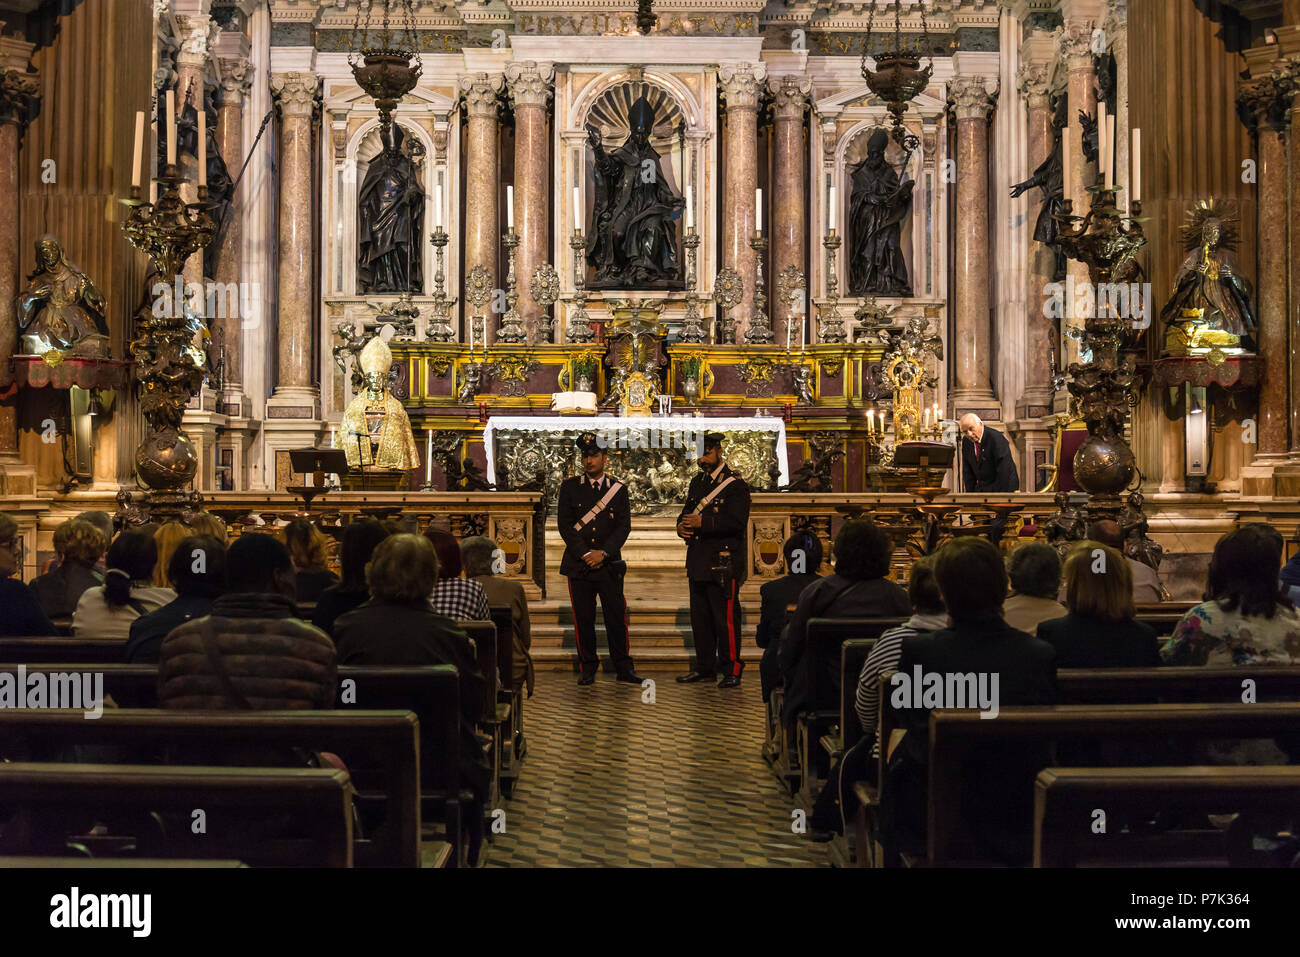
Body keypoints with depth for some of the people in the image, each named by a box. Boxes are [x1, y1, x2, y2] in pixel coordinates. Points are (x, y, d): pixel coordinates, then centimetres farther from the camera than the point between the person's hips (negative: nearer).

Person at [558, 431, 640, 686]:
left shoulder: (618, 489, 7)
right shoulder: (570, 486, 5)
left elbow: (624, 526, 1)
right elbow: (565, 524, -1)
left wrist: (603, 553, -12)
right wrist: (585, 554, -10)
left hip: (610, 565, 0)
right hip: (578, 564, 0)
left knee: (616, 617, 1)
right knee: (583, 619, 2)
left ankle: (623, 667, 10)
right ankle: (587, 669, 12)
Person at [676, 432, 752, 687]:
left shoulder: (735, 484, -6)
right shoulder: (697, 482, 17)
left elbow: (736, 521, -16)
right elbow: (688, 512, 22)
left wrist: (703, 522, -24)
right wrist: (682, 526, -2)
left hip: (723, 562, -7)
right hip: (698, 561, 7)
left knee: (726, 618, -5)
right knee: (700, 617, 12)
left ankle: (731, 670, 2)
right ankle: (705, 667, 21)